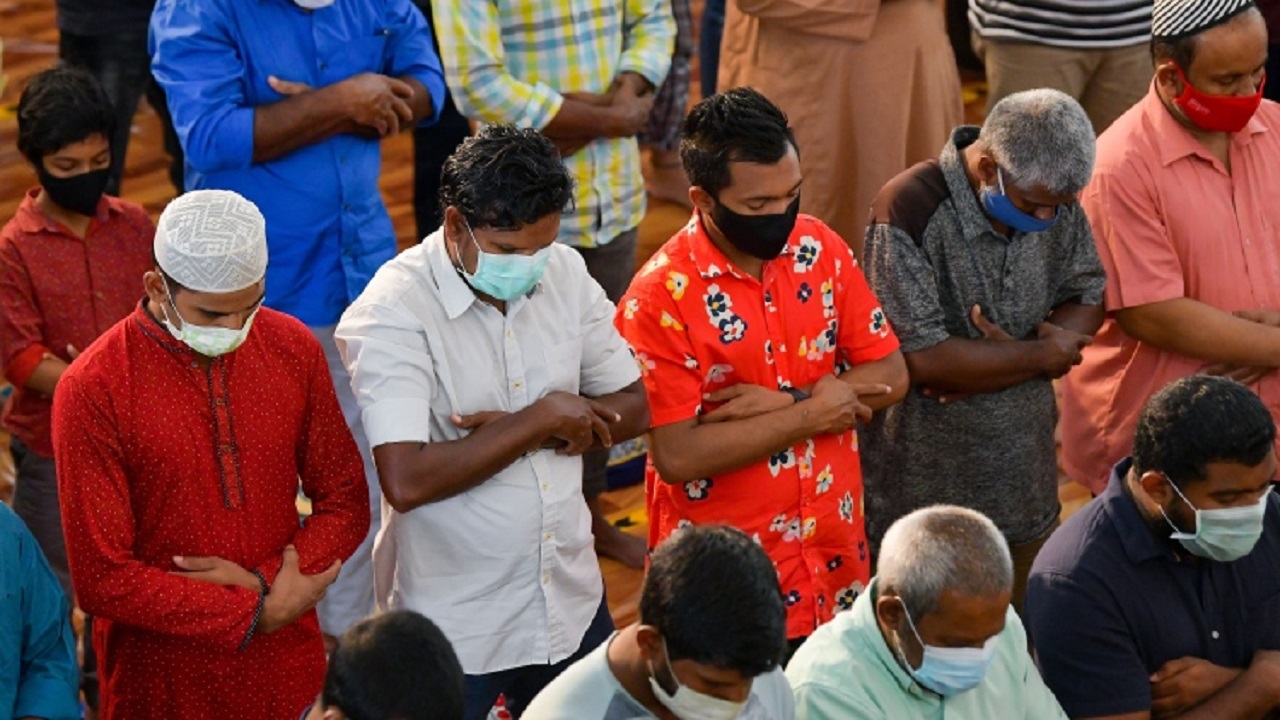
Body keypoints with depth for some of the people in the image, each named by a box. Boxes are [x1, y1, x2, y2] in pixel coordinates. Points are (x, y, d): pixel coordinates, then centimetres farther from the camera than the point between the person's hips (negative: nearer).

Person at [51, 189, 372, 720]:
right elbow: (104, 578, -14)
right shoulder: (91, 391, -14)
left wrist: (263, 583, -13)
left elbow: (345, 503, 4)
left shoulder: (293, 349, -2)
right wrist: (258, 612, -14)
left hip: (290, 673, 3)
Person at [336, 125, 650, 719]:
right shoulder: (393, 312, -20)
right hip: (453, 627, -5)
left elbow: (637, 405, 4)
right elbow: (406, 480, -29)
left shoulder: (564, 273, -2)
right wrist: (538, 420, -21)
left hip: (571, 602, 6)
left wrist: (527, 430, -14)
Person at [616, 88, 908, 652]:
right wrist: (812, 414, -17)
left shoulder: (820, 249, -2)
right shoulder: (660, 299, -18)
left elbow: (890, 376, 0)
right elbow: (677, 456, -22)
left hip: (834, 564, 5)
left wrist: (785, 402, -16)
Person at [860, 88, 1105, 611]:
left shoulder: (1055, 200, -3)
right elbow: (922, 358, -27)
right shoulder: (909, 213, -24)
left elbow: (1087, 297, 6)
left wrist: (1001, 361, -14)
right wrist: (1042, 356, -15)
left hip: (1023, 486, 6)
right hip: (924, 486, -6)